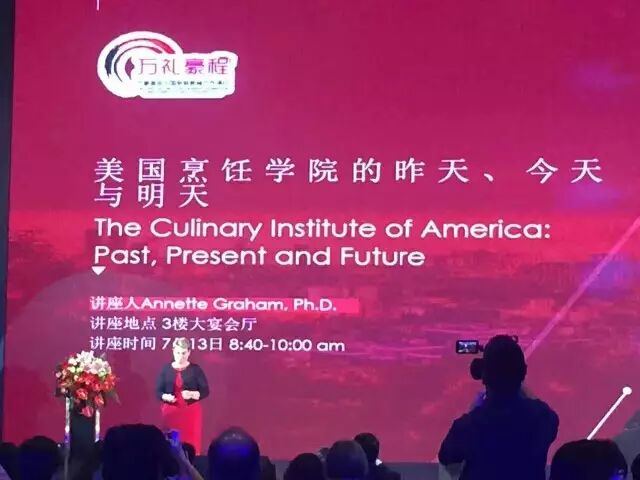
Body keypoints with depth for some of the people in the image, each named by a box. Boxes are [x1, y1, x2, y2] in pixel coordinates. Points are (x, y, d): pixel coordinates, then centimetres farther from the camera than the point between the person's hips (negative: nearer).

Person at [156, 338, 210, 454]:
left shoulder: (195, 369, 2)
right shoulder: (166, 369, 7)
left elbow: (205, 391, 1)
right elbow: (158, 391, 7)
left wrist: (192, 394, -17)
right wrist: (166, 397, -14)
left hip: (191, 412, -1)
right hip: (171, 412, 1)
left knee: (191, 444, -6)